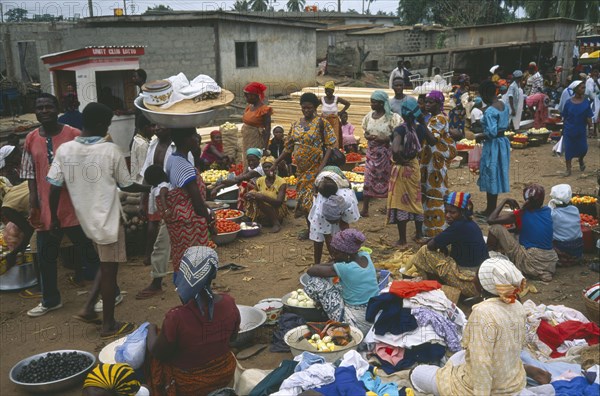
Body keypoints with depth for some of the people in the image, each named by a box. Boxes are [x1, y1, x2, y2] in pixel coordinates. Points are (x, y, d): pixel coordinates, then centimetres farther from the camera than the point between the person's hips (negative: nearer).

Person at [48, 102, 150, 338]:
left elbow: (54, 188, -3)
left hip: (87, 219, 5)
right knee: (109, 270, 6)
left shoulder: (64, 150, -4)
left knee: (106, 266, 24)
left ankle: (89, 308, 20)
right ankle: (109, 325, 16)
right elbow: (126, 185, -4)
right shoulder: (111, 150, -14)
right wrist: (148, 188, 14)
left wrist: (54, 218, 8)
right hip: (108, 219, -5)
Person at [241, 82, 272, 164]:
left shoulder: (264, 110, -15)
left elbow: (268, 129, -16)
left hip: (256, 143, -8)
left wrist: (265, 147, -20)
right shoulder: (249, 107, 8)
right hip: (247, 142, 8)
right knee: (247, 163, 12)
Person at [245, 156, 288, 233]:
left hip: (278, 211, -4)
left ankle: (276, 223, -21)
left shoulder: (281, 182, -13)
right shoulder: (260, 181, 3)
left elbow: (279, 202, -24)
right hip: (263, 214, 4)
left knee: (259, 200, -29)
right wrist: (250, 196, -22)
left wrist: (263, 197, -38)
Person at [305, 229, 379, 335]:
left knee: (315, 282, -6)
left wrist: (323, 267, 4)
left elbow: (311, 271, -16)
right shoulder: (365, 256, -3)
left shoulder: (345, 269, -23)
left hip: (358, 324, -8)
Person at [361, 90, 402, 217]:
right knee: (369, 178, 2)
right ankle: (365, 209, 6)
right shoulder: (369, 116, 4)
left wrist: (383, 139, -23)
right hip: (372, 151, 4)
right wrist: (368, 136, -10)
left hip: (386, 151, -4)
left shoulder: (391, 117, -12)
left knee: (388, 178, 5)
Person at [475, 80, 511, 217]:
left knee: (490, 176, 3)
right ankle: (493, 208, 27)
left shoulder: (490, 111, -23)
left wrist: (480, 136, -10)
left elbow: (492, 133, -27)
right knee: (497, 175, 16)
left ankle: (490, 211, 13)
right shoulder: (505, 106, 4)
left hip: (493, 145, -9)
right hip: (503, 142, 9)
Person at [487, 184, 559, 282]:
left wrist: (505, 201, 1)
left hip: (531, 262, -6)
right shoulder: (548, 211, 6)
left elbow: (490, 220, -8)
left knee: (496, 228, -5)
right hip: (550, 262, 6)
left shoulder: (521, 215, -10)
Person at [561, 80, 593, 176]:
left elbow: (588, 117, -3)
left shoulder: (586, 102, -5)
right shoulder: (568, 102, -7)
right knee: (568, 149, 4)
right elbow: (564, 117, 0)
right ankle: (568, 169, 16)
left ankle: (581, 160, 38)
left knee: (583, 149, 3)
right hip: (569, 130, -1)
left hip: (581, 130, 1)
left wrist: (590, 125, -19)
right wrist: (564, 128, 3)